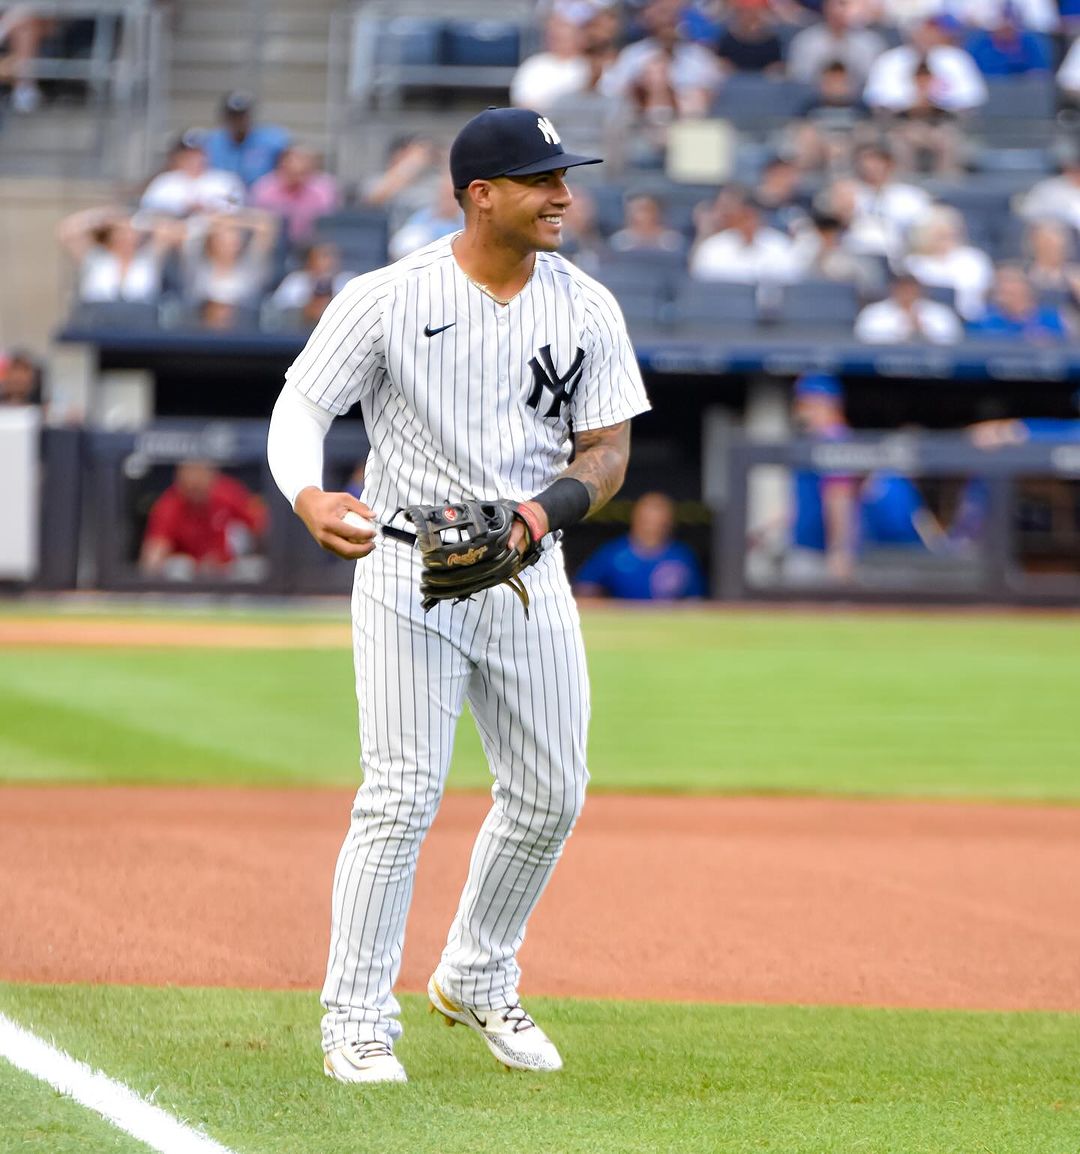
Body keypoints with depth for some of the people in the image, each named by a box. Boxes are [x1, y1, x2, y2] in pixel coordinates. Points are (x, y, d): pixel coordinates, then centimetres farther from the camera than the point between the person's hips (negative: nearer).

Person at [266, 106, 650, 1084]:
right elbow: (300, 406, -9)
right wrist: (309, 497, -31)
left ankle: (479, 980, 30)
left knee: (550, 795, 9)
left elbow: (608, 452, 2)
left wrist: (544, 509, -20)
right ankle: (358, 1018, -1)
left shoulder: (587, 308, 2)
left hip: (530, 576, 5)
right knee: (402, 798, -10)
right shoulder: (387, 300, -9)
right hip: (409, 573, -5)